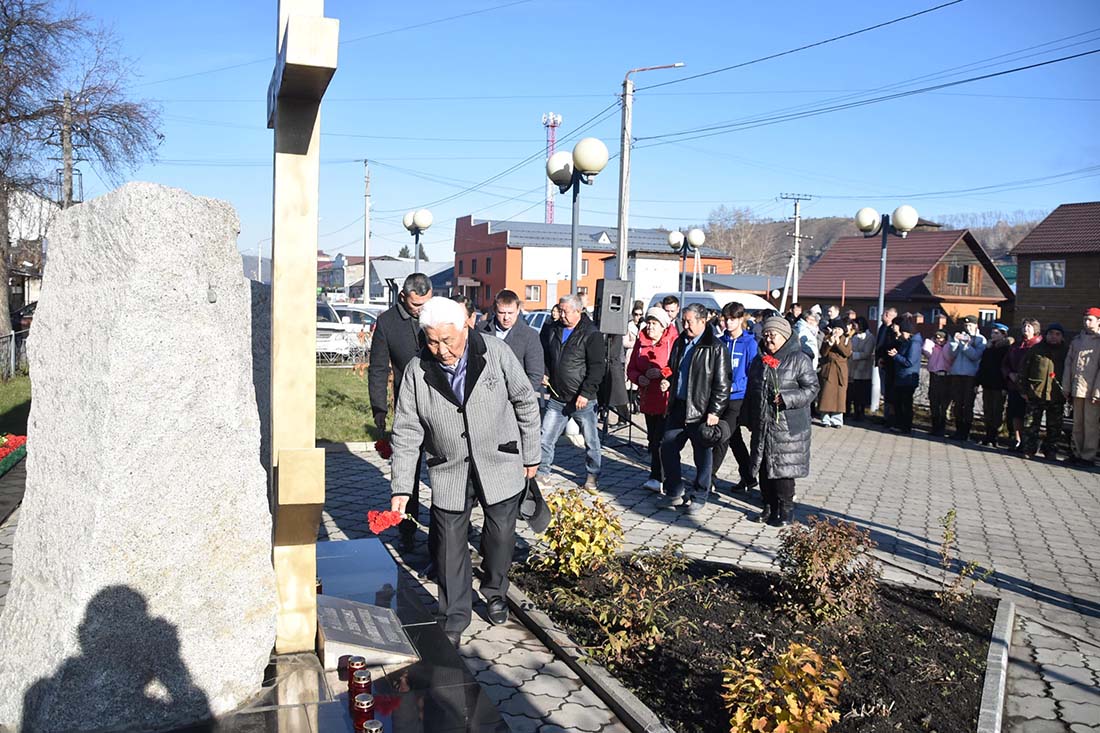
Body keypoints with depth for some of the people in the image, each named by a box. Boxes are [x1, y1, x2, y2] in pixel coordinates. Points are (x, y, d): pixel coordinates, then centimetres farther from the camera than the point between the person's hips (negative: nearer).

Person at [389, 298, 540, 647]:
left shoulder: (496, 353, -13)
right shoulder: (417, 372, -11)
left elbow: (526, 403, -2)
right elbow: (407, 433, -7)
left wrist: (530, 455, 3)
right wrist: (401, 487, -13)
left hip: (500, 463, 0)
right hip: (449, 471, 1)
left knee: (501, 533, 11)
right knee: (450, 543, 3)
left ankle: (495, 592, 39)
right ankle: (454, 620, 19)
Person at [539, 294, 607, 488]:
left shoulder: (591, 334, -10)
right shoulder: (555, 330, 9)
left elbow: (598, 366, -14)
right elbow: (547, 357, 23)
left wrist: (586, 393, -19)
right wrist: (545, 374, 4)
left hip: (582, 400, -5)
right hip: (556, 398, 5)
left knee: (590, 440, 7)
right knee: (545, 437, 7)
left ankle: (592, 475, 22)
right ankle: (542, 471, 20)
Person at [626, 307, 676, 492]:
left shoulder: (673, 342, -7)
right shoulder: (640, 342, 9)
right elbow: (631, 368, 14)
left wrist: (662, 373, -20)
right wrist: (639, 378, -6)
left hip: (667, 399, -6)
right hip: (648, 399, 6)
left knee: (660, 440, -10)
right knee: (652, 439, 13)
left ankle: (657, 477, -2)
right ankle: (657, 476, 24)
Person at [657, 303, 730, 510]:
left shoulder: (715, 348, -10)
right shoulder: (680, 343, 11)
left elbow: (722, 384, -12)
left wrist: (715, 411, -15)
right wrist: (668, 381, 5)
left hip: (701, 410, -7)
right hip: (678, 406, 7)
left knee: (702, 454, 6)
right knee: (667, 448, 8)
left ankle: (699, 496, 20)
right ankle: (674, 493, 22)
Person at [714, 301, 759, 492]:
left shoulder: (750, 343, -8)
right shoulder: (721, 342, 7)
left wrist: (734, 386, -20)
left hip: (739, 398, -6)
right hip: (721, 398, 6)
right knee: (734, 439, 14)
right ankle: (748, 477, 27)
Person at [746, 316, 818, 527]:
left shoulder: (799, 359, -5)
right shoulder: (759, 361, 15)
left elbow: (811, 388, -9)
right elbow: (751, 392, 22)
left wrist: (787, 398, -20)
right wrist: (751, 420, 21)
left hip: (787, 427, -6)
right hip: (762, 426, 6)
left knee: (783, 469, -4)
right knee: (764, 468, 10)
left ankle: (785, 511, 8)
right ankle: (769, 507, 22)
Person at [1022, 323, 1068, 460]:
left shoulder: (1066, 352, 7)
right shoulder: (1036, 349, 4)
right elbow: (1024, 370, 7)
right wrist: (1024, 389, 3)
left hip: (1057, 397, 1)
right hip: (1036, 393, -1)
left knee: (1054, 427, 7)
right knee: (1032, 424, 1)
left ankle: (1051, 451, 17)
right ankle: (1029, 450, 8)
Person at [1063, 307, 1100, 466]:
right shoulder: (1077, 340, 15)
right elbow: (1069, 363, 13)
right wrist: (1066, 387, 7)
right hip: (1077, 389, 6)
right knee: (1077, 424, 11)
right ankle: (1077, 453, 20)